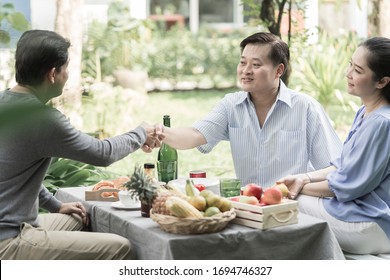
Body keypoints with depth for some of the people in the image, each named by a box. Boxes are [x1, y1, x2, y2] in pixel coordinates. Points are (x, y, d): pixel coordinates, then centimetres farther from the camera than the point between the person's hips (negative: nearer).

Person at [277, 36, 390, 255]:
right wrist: (305, 178, 1)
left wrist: (301, 187, -6)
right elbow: (344, 165, 14)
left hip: (372, 226, -10)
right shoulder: (365, 113, 9)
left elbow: (347, 185, -19)